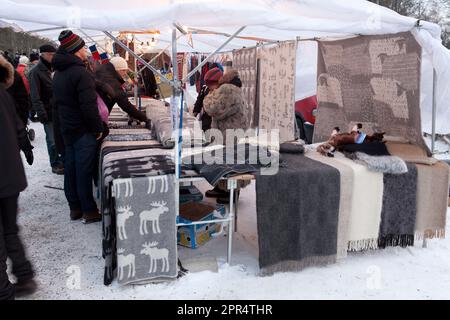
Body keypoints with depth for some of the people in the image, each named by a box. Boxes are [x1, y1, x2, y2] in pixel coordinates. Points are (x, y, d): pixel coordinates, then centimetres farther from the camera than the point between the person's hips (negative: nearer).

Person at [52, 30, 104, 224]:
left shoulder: (58, 73, 12)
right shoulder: (81, 73, -18)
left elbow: (57, 102, 16)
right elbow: (89, 107, -23)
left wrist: (61, 126, 19)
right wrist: (98, 129, -13)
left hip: (66, 129, 9)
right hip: (83, 130, -9)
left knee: (70, 169, 13)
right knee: (84, 171, -3)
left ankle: (74, 208, 22)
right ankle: (89, 211, 6)